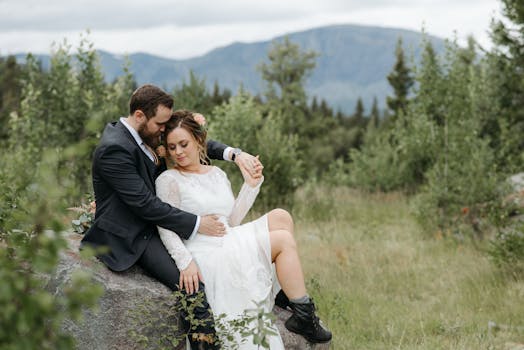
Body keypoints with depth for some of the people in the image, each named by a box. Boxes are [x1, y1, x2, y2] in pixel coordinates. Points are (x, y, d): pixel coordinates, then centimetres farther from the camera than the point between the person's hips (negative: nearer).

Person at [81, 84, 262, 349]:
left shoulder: (148, 135, 7)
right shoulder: (114, 149, -21)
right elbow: (145, 204, -23)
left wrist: (233, 154, -6)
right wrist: (196, 224, -19)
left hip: (150, 225, 10)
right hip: (130, 238, -10)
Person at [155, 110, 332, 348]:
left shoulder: (217, 174, 17)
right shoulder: (168, 181, -3)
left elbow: (232, 220, 13)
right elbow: (166, 229, -11)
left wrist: (250, 185, 5)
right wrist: (185, 262, -24)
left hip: (229, 244, 7)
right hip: (206, 255, -7)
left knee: (280, 217, -11)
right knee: (284, 240, -15)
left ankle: (289, 291, -4)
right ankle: (303, 314, -8)